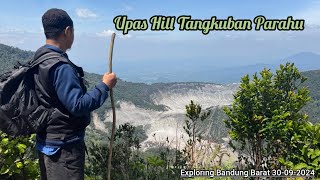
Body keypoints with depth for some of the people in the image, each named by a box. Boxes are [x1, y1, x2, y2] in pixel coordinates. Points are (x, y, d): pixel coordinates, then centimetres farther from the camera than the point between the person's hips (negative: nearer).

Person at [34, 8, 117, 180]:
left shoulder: (40, 59, 6)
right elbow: (78, 106, -26)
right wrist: (104, 86, -17)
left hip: (48, 141, 10)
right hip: (63, 146, -10)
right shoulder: (60, 66, -24)